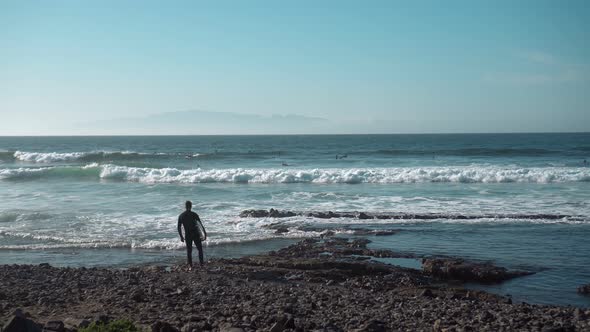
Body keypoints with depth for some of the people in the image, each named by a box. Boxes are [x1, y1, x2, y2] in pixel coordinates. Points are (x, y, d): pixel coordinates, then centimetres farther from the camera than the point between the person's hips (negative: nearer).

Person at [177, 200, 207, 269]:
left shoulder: (181, 216, 1)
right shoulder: (194, 214, -9)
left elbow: (179, 228, 4)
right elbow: (201, 225, -12)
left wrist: (181, 237, 13)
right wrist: (205, 233, -6)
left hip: (187, 235, 3)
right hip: (196, 234, -2)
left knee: (189, 251, 11)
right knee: (200, 249, 11)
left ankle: (190, 266, 11)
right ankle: (201, 264, 10)